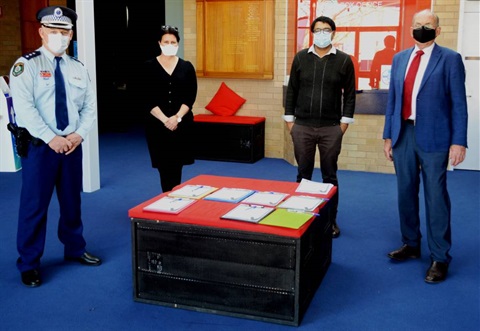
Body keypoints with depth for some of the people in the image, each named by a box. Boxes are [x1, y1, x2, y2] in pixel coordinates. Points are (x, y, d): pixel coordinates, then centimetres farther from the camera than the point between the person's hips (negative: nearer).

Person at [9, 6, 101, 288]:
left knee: (72, 201, 15)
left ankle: (75, 249, 33)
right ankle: (29, 264, 15)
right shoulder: (26, 65, -5)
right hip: (39, 145, -5)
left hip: (72, 144, 5)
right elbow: (24, 107, -16)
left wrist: (79, 134, -8)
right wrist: (51, 139, -21)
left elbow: (90, 106, 8)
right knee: (35, 205, 1)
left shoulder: (78, 68, 10)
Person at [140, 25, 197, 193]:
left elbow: (190, 97, -1)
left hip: (182, 124, 1)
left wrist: (177, 118, -14)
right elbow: (147, 99, -5)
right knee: (164, 166, 2)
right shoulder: (149, 67, 1)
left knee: (176, 165, 4)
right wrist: (165, 120, -15)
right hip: (157, 124, -1)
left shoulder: (187, 67, 5)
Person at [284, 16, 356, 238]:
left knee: (329, 176, 8)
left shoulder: (344, 61, 1)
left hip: (331, 128, -1)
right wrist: (289, 119, 2)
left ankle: (331, 220, 20)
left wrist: (344, 122, -3)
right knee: (303, 174, 10)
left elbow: (349, 94, 2)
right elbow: (292, 90, 6)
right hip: (302, 127, 1)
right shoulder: (300, 58, 5)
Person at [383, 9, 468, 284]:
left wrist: (459, 142, -11)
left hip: (434, 137, -5)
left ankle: (440, 258, 12)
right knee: (406, 194, 13)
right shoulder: (400, 59, 11)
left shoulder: (450, 59, -2)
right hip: (403, 135, 5)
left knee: (436, 197, 0)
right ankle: (411, 245, 31)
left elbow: (458, 103, -5)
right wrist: (388, 135, 11)